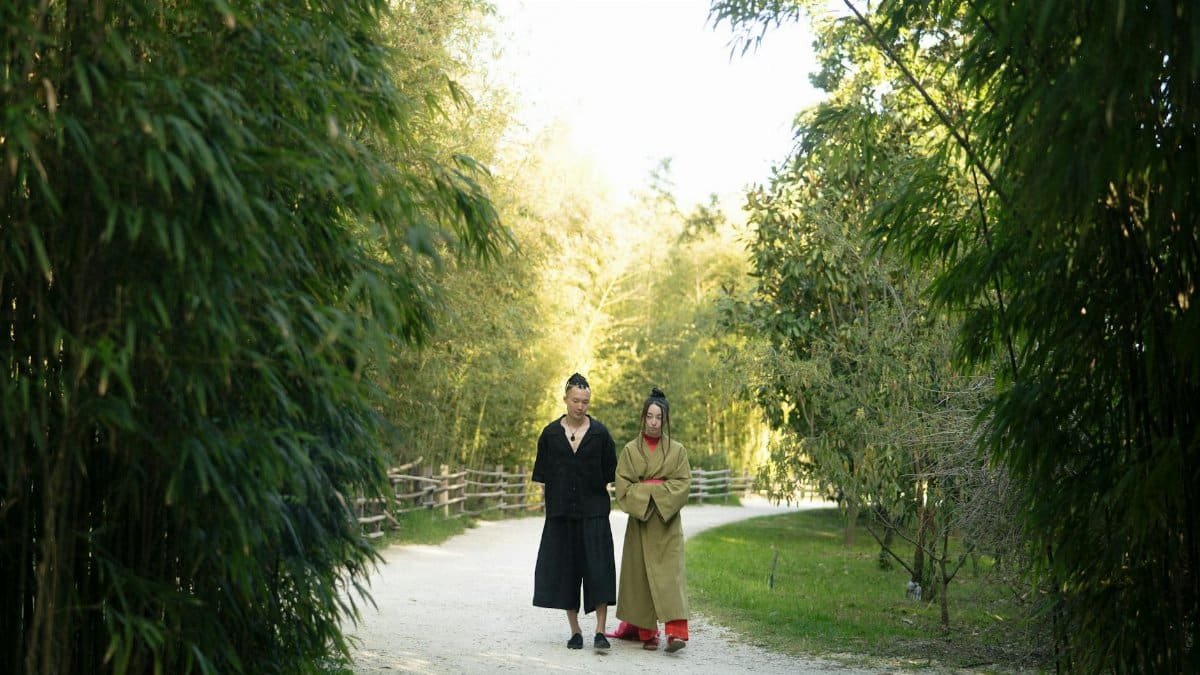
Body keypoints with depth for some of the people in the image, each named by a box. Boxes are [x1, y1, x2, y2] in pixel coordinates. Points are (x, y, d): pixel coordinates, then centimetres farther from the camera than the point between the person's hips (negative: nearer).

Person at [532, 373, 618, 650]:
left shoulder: (600, 433, 1)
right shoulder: (550, 434, 3)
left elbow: (610, 473, 6)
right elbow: (543, 474, 9)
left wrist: (595, 493, 3)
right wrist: (554, 497, 4)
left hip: (593, 511, -1)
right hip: (560, 512, 2)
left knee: (598, 568, -8)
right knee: (565, 569, 3)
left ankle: (600, 632, -6)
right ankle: (575, 631, 12)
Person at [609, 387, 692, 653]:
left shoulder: (677, 450, 4)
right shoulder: (630, 450, 4)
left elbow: (683, 484, -2)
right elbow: (623, 486, -3)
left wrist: (647, 486, -11)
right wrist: (658, 486, -12)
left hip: (668, 523, -1)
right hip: (639, 520, 1)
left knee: (670, 572, -9)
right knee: (641, 573, 2)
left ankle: (676, 631, -16)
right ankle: (645, 631, 9)